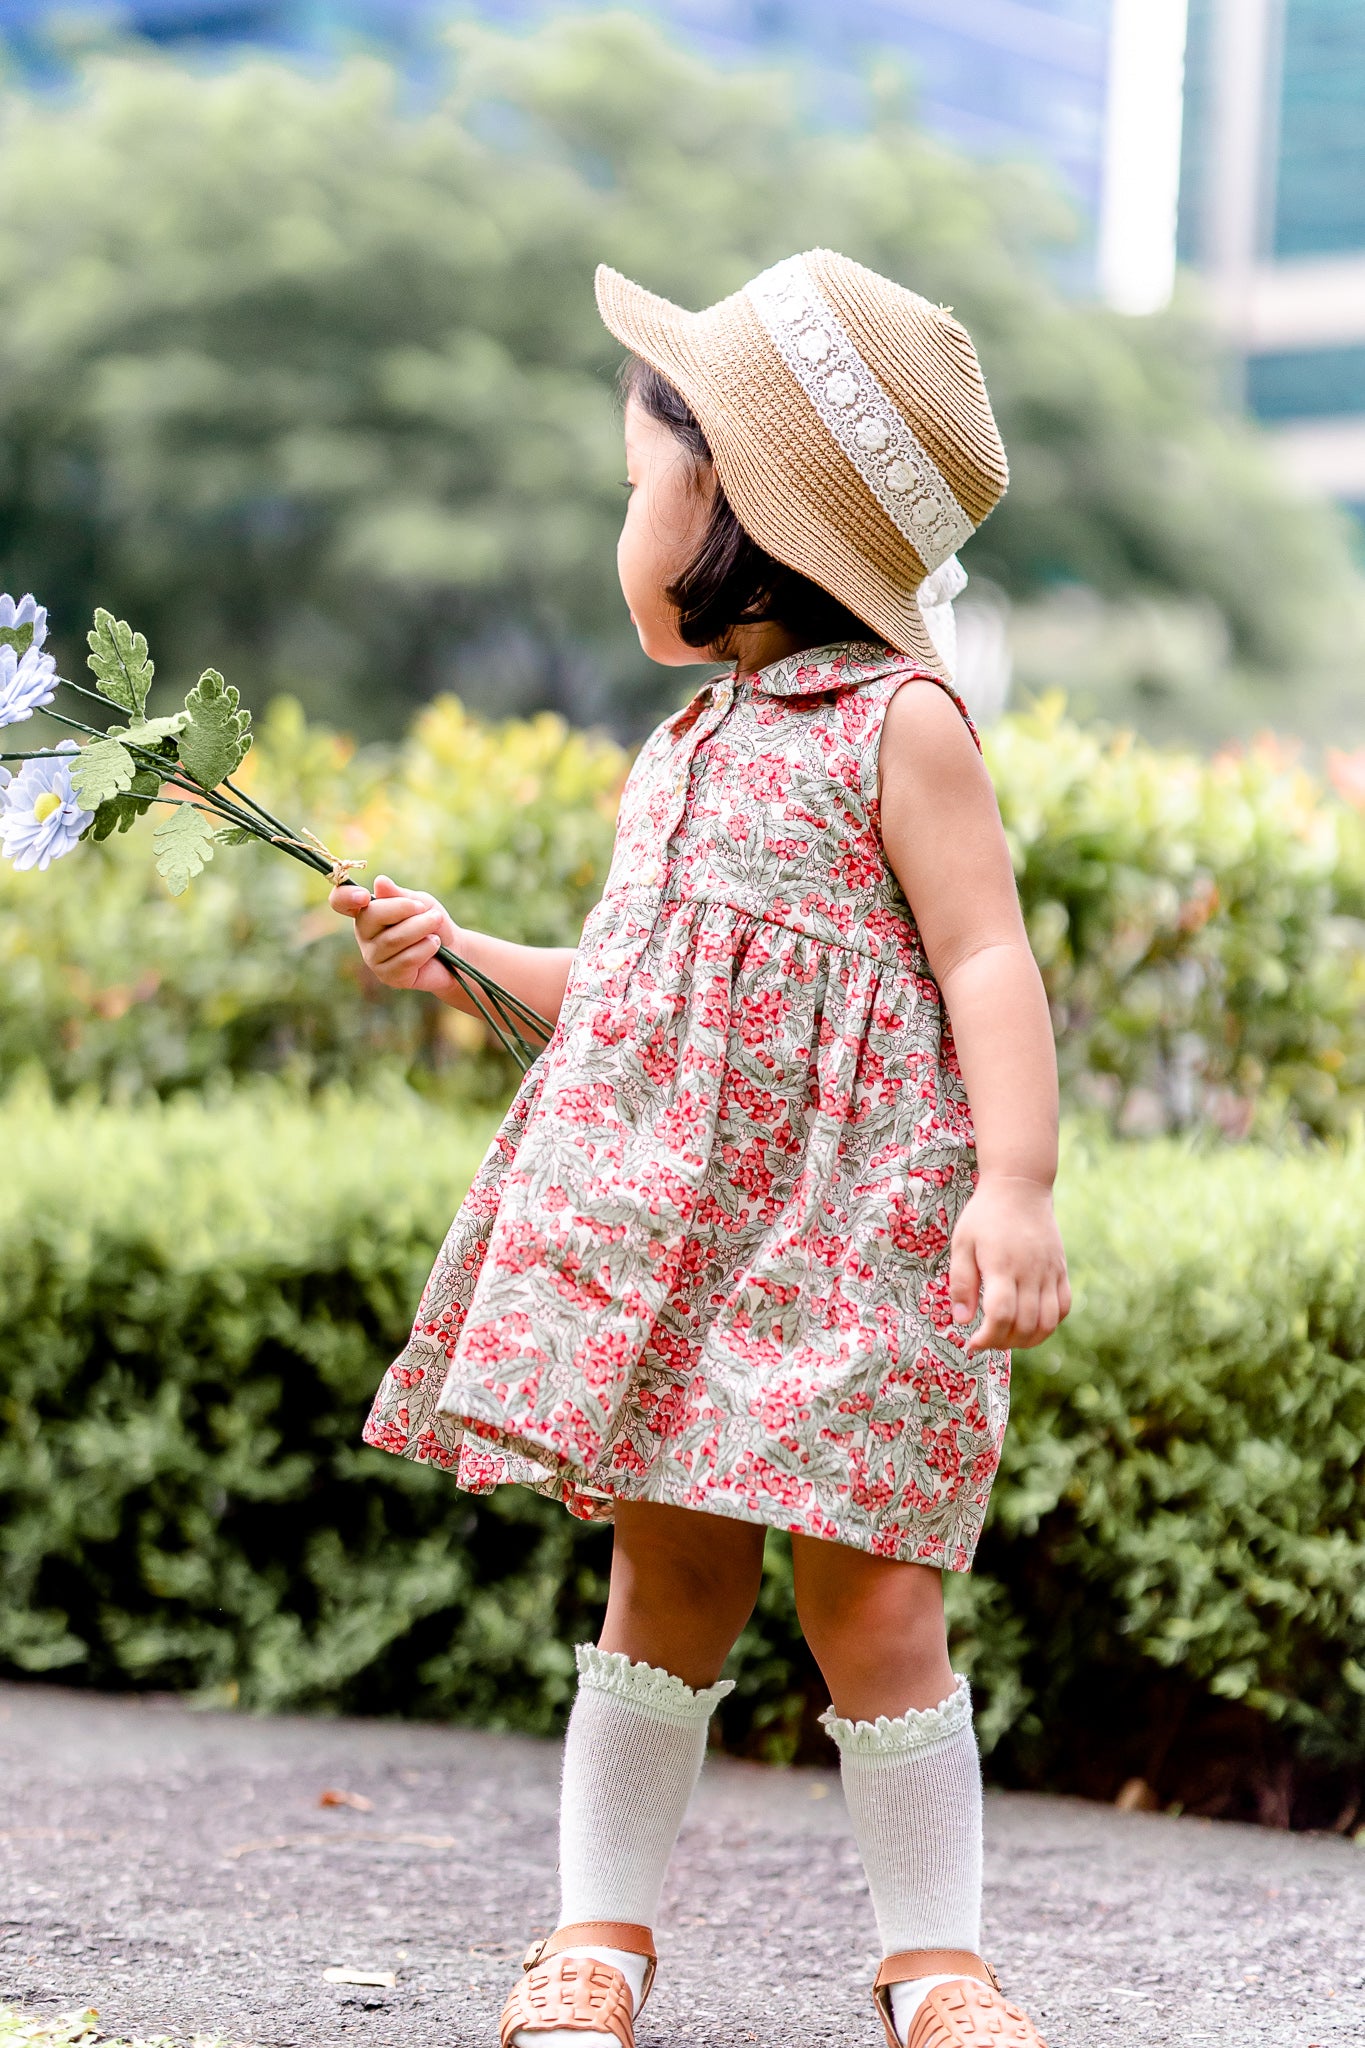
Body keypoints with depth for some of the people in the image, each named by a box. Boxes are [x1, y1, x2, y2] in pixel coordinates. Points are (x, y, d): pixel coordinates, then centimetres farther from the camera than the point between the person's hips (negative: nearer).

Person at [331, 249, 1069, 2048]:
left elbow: (986, 960, -10)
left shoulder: (899, 723, -3)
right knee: (668, 1575, 8)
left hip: (852, 1222, -6)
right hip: (666, 1218, 6)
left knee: (866, 1599, -5)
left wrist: (1018, 1186, -20)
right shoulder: (689, 748, 20)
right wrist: (472, 958, 22)